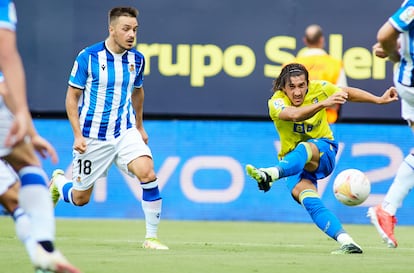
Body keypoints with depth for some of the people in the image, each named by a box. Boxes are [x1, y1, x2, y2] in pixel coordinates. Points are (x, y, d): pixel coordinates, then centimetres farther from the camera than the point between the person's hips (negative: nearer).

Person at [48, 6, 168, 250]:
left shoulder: (137, 59, 0)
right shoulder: (88, 57, -13)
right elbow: (72, 96, -6)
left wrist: (140, 127, 24)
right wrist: (78, 134, -12)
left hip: (125, 132, 3)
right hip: (92, 136, -3)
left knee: (147, 173, -23)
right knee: (80, 198, 7)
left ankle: (152, 237, -14)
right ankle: (59, 181, 44)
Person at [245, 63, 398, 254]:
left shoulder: (318, 89, -7)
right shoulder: (276, 103, -17)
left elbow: (348, 93, 12)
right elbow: (295, 115, -39)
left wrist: (379, 100, 13)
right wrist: (323, 103, -53)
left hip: (324, 150, 1)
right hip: (295, 162, 0)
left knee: (305, 149, -37)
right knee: (306, 197, -32)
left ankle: (271, 174, -67)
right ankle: (346, 242, -41)